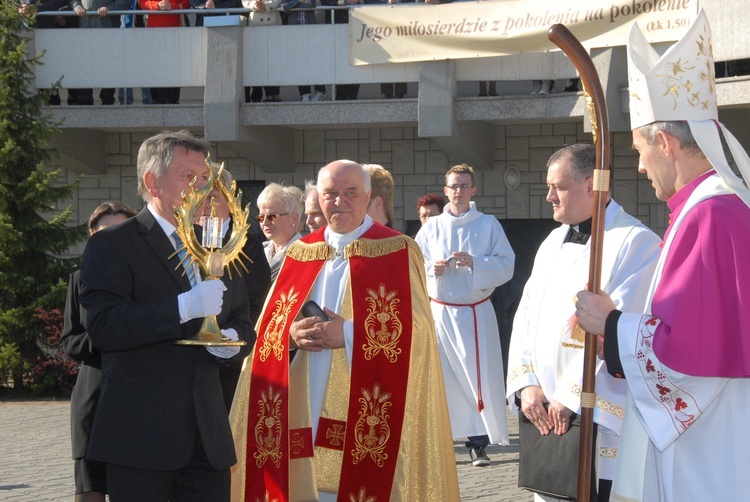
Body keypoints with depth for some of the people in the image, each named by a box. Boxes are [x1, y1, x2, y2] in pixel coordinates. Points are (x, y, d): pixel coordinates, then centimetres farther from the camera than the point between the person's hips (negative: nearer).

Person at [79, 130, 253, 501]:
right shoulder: (111, 245, -2)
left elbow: (242, 323, 25)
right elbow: (103, 327, -15)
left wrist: (233, 340, 0)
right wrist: (184, 308, -24)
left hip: (207, 437, 6)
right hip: (140, 435, -6)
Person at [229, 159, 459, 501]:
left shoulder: (398, 253, 1)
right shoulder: (300, 254, 14)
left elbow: (415, 330, -7)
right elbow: (268, 328, 13)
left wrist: (350, 335, -17)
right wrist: (293, 335, -10)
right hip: (304, 411, 4)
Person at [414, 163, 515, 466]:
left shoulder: (488, 225, 4)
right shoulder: (431, 227, 10)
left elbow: (506, 266, -2)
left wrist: (475, 263, -16)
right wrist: (432, 268, -12)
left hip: (475, 313, -1)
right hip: (439, 311, 1)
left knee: (479, 378, -5)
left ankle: (478, 444, -1)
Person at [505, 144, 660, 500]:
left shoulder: (635, 243, -10)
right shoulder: (554, 242, 16)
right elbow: (526, 317, 12)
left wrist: (571, 396, -18)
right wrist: (526, 384, -3)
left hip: (600, 417, -7)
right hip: (547, 417, 7)